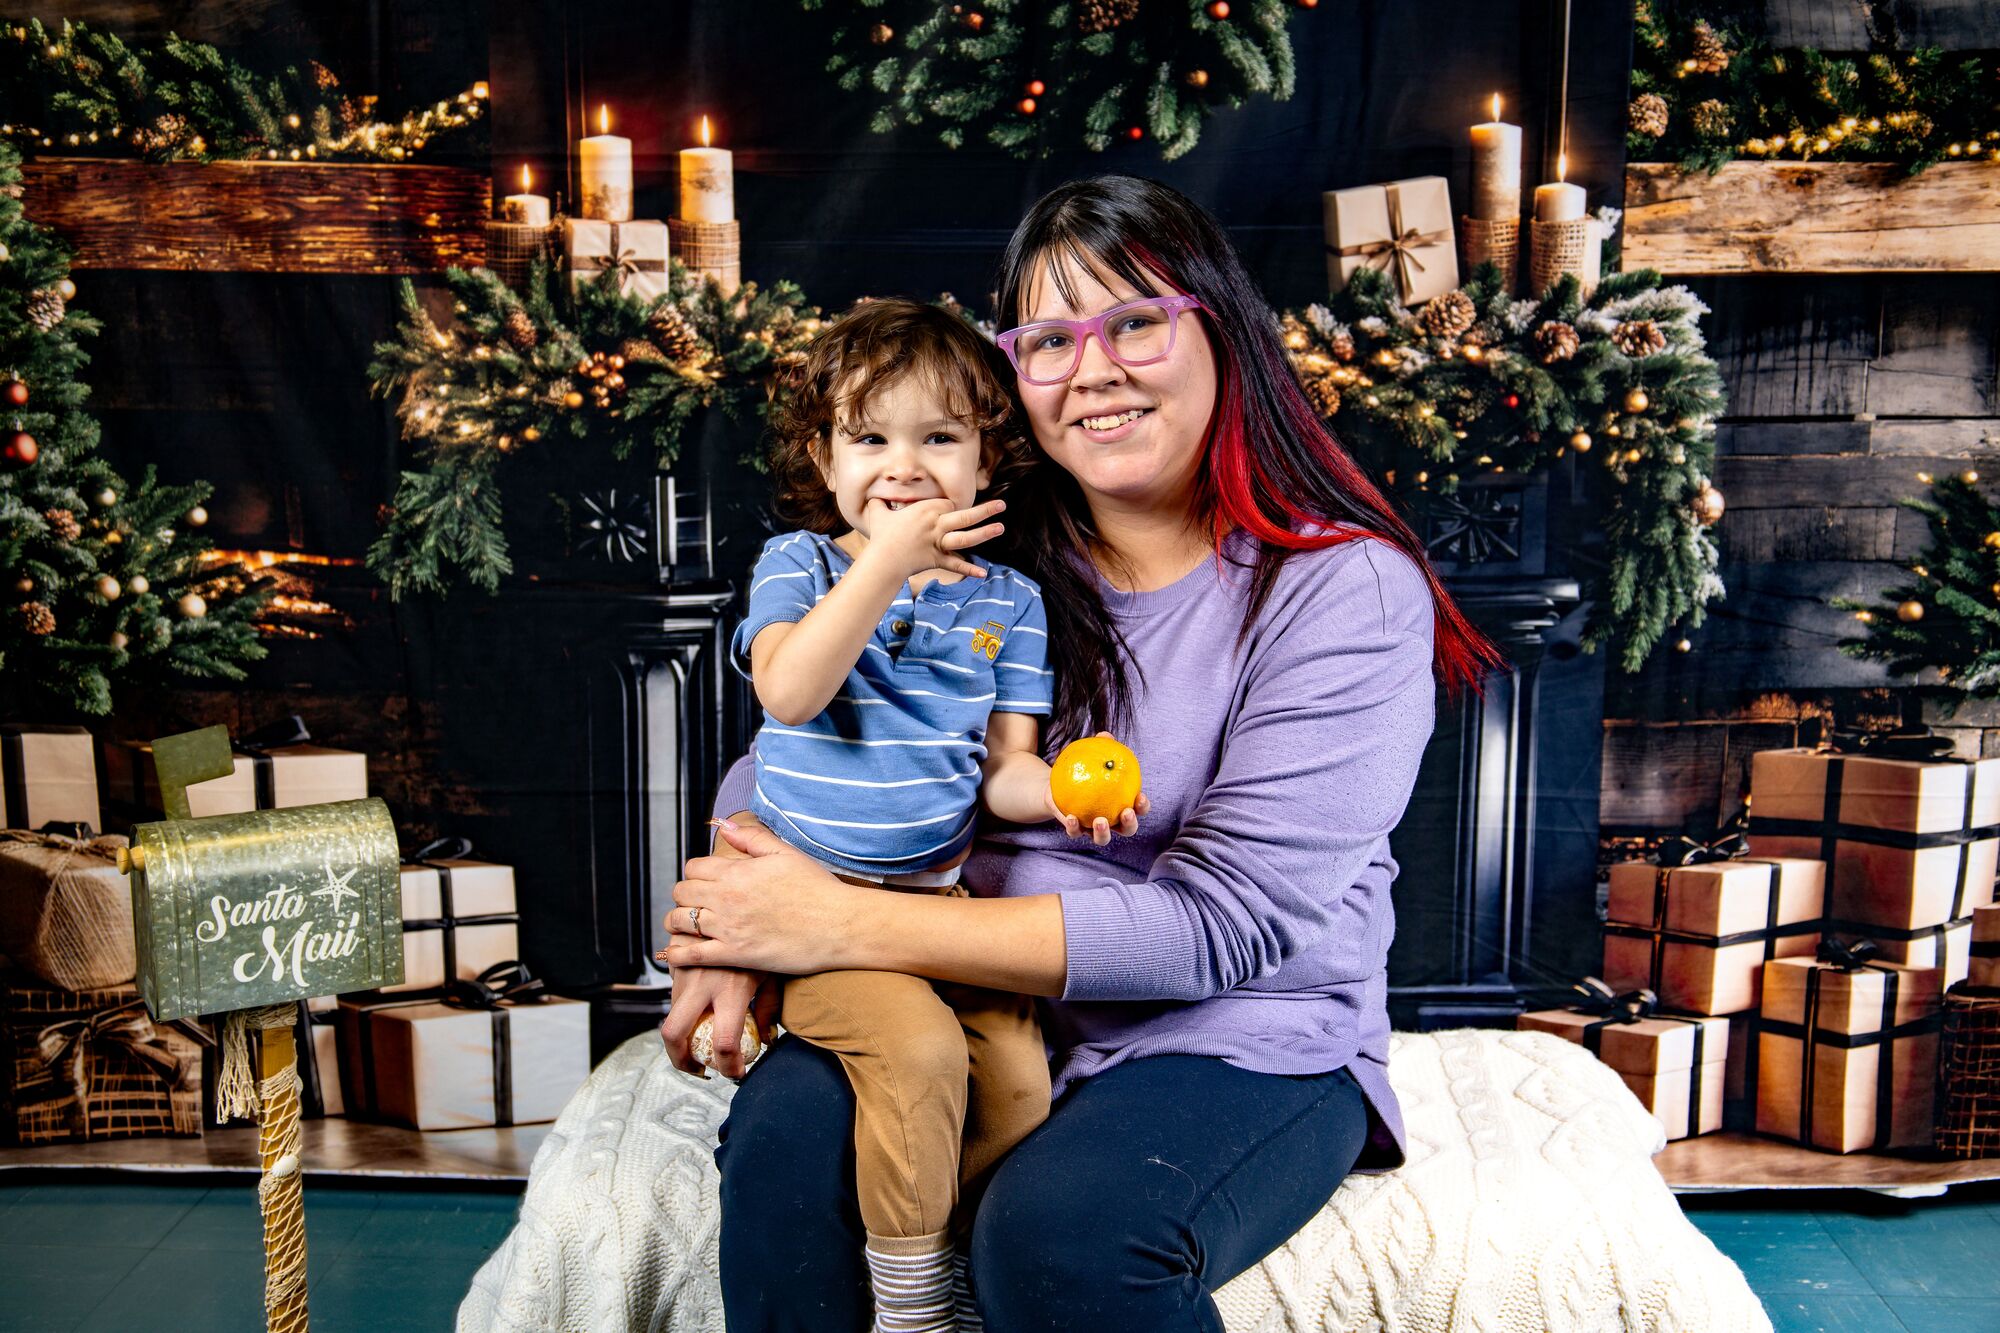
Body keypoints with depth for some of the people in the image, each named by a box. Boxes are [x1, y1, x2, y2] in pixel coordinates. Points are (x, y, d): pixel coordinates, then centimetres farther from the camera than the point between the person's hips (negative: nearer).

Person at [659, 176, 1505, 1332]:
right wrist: (734, 937, -12)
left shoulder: (1347, 589, -11)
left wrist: (844, 925, -23)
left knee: (1061, 1230, -32)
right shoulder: (993, 556, 3)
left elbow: (1222, 924, -20)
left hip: (1250, 1043, -3)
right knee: (787, 1125, -25)